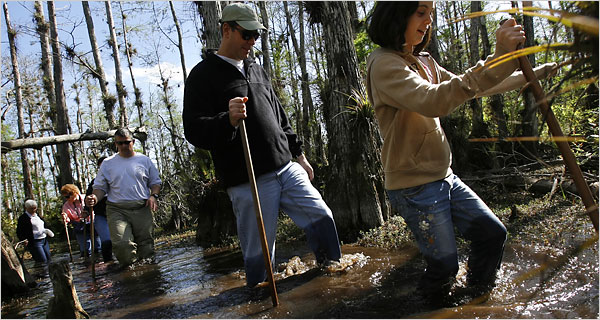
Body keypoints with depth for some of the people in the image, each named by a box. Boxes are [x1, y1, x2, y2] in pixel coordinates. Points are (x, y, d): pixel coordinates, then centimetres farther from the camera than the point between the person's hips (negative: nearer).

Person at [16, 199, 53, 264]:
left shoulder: (38, 216, 16)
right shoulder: (23, 218, -5)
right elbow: (19, 232, -8)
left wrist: (47, 231, 8)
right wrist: (24, 240, -22)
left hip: (44, 240, 7)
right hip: (35, 242, -7)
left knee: (49, 259, 8)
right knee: (43, 261, -12)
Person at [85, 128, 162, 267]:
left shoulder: (144, 160, 12)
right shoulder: (108, 163, 11)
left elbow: (155, 182, 17)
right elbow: (100, 187, 13)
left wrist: (153, 196, -3)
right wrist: (95, 198, -9)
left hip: (142, 209, 1)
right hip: (117, 210, -1)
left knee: (146, 243, 2)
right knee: (122, 244, -20)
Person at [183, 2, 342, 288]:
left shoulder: (256, 70, 19)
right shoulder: (203, 75, -2)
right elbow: (194, 130, -12)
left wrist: (298, 155, 22)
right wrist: (228, 120, -31)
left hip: (287, 168, 7)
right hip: (248, 182, -6)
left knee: (321, 217, 5)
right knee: (258, 252, 0)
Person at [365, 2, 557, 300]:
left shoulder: (424, 61, 10)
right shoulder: (384, 64, -19)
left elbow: (467, 88, 20)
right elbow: (433, 102, -35)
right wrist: (497, 59, -39)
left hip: (445, 177, 8)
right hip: (414, 186, -8)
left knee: (493, 233, 9)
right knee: (444, 264, 1)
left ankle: (479, 295, 32)